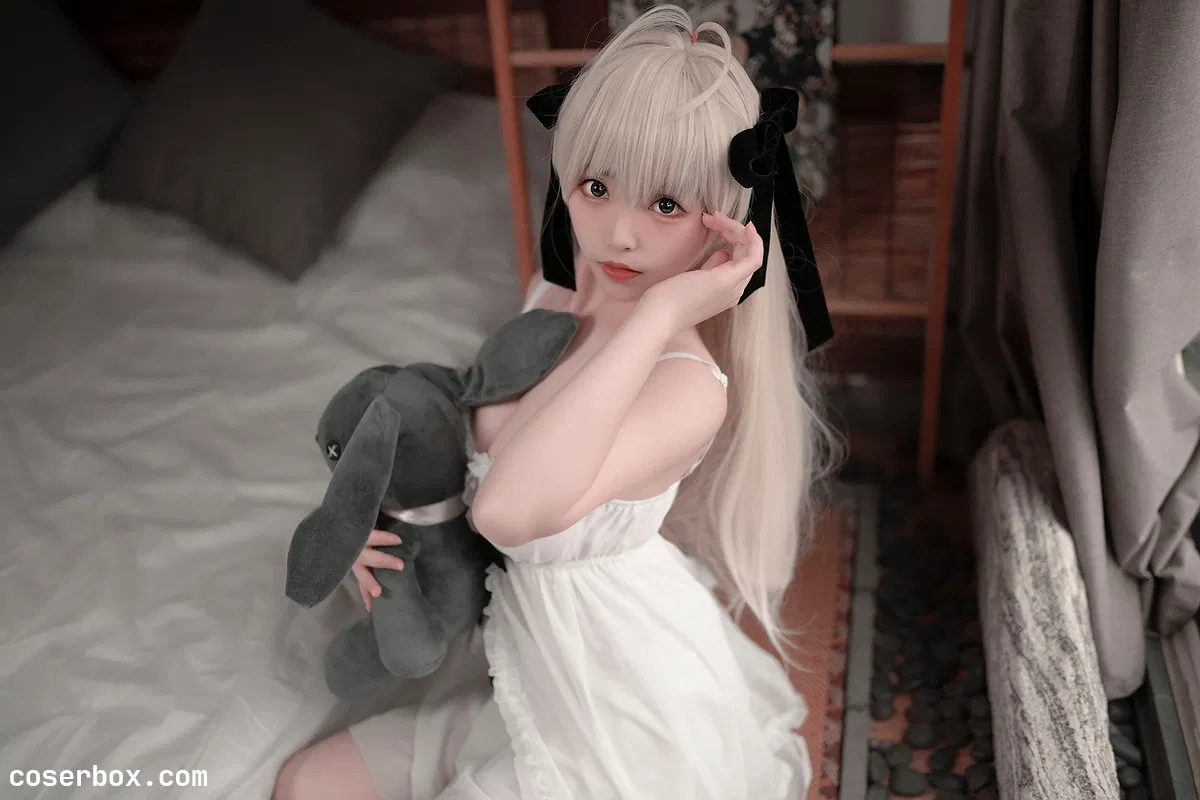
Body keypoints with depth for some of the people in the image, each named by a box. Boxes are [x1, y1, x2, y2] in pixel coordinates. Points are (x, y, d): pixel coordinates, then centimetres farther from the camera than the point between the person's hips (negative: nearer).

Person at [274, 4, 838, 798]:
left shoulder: (688, 388, -29)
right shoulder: (557, 303, -4)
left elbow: (512, 509, -44)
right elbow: (490, 452, 12)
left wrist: (659, 313, -39)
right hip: (528, 681, 8)